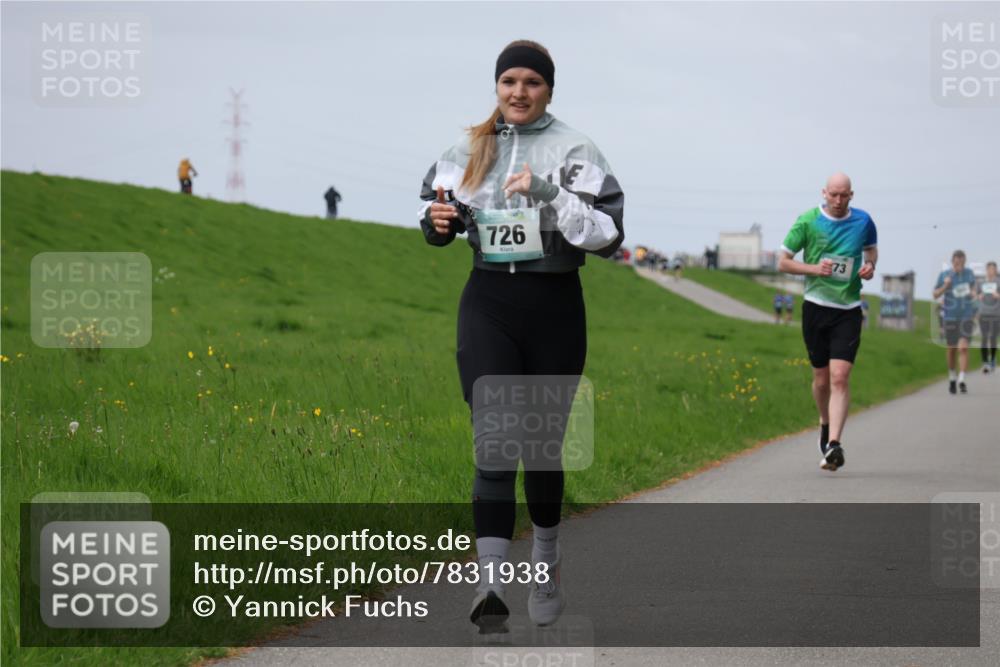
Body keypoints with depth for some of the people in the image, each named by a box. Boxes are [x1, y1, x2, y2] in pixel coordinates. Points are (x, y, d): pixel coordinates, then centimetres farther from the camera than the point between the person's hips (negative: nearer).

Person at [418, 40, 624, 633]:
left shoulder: (574, 151, -4)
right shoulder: (471, 147, 6)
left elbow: (609, 234, -11)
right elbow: (433, 202, 20)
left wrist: (548, 194, -21)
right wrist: (437, 220, -3)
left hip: (555, 306, -1)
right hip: (488, 303, 1)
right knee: (493, 439, -13)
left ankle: (547, 562, 36)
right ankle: (491, 583, -22)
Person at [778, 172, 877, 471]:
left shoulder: (863, 221, 2)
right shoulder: (807, 221, -4)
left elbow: (871, 249, 22)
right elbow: (783, 262, 1)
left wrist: (870, 266, 0)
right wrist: (814, 268, -15)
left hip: (849, 310, 0)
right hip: (816, 306, 0)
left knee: (840, 377, -14)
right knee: (822, 378, 8)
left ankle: (834, 444, -21)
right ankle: (825, 425, 38)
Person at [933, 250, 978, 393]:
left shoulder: (969, 272, -1)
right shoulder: (944, 275, -6)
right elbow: (936, 295, -1)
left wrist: (973, 293, -3)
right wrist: (945, 286, -19)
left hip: (967, 317, 0)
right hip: (950, 317, 0)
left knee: (963, 348, -15)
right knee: (952, 349, 10)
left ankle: (962, 381, -17)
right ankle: (952, 378, 32)